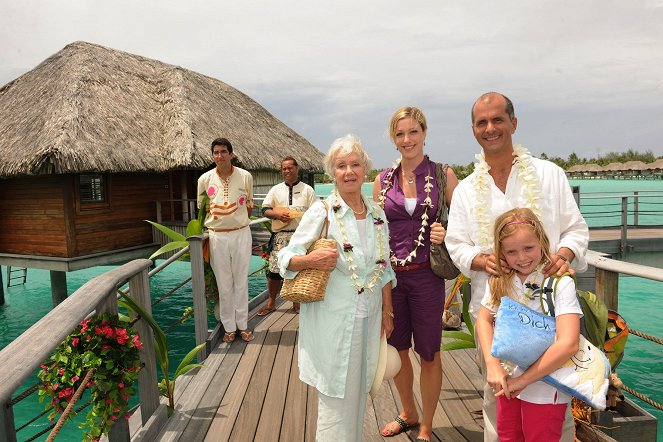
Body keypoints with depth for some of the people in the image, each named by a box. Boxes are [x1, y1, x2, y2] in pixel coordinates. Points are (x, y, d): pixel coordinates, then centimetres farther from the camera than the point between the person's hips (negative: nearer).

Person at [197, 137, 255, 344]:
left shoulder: (245, 176, -2)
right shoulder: (205, 179, -1)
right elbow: (201, 209, 9)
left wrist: (241, 224, 10)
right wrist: (206, 232, 6)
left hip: (241, 234, 0)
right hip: (217, 236, 0)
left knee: (241, 281, 9)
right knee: (224, 284, 8)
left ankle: (243, 324, 23)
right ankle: (229, 327, 21)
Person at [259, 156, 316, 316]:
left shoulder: (307, 190, 6)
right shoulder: (276, 189, 11)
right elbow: (265, 210, 7)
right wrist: (278, 214, -13)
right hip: (280, 235, 1)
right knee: (274, 270, 1)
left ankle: (297, 302, 23)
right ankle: (271, 302, 17)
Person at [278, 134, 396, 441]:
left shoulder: (377, 214, 6)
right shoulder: (321, 212, -9)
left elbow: (384, 268, 13)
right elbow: (286, 258, -7)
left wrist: (387, 312, 12)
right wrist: (312, 260, -26)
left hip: (369, 318, 5)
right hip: (333, 320, -5)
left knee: (359, 392, 18)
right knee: (336, 398, 5)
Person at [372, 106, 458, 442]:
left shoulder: (443, 175, -3)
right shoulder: (383, 180, 4)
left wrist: (446, 234, -19)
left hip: (426, 275, -3)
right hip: (390, 275, 3)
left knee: (428, 354, 9)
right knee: (397, 348, 17)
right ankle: (408, 414, 42)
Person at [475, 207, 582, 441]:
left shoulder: (560, 284, -19)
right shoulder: (499, 281, -3)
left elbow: (568, 344, -25)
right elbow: (484, 320, 0)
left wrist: (523, 380, -19)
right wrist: (493, 365, -16)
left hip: (545, 388, -5)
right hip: (508, 381, 5)